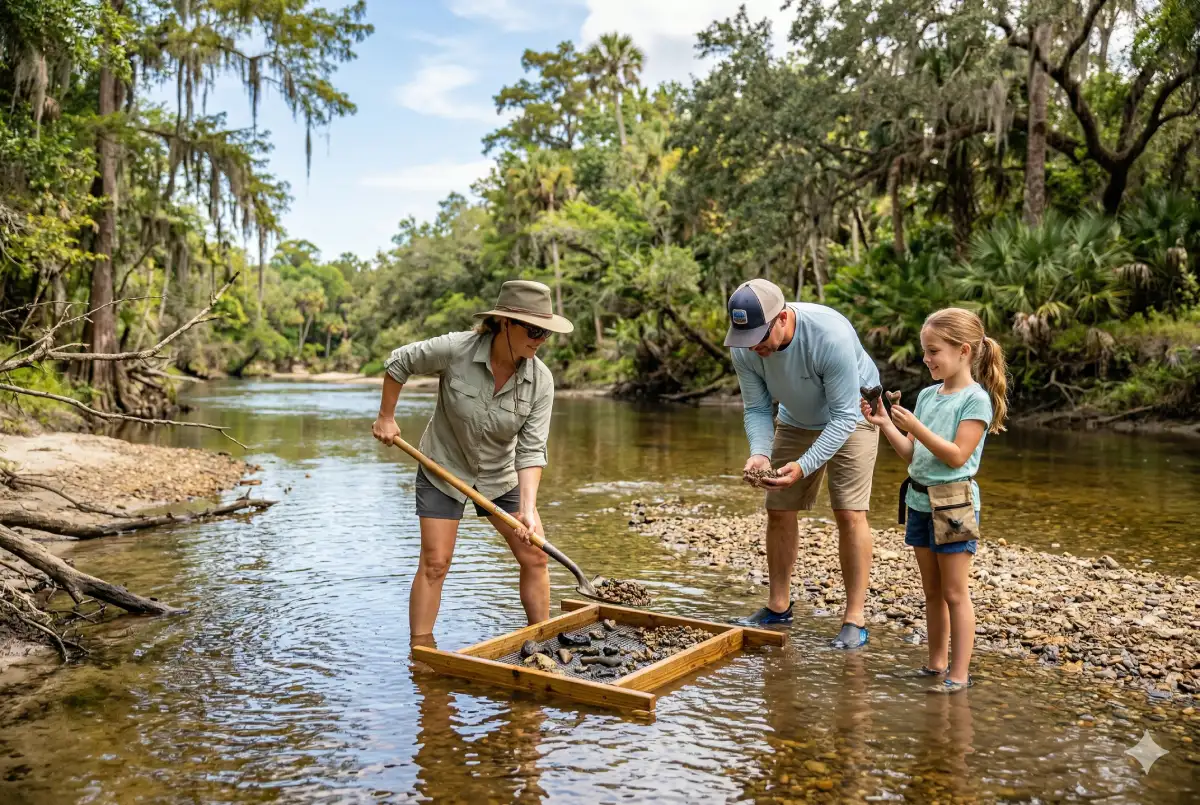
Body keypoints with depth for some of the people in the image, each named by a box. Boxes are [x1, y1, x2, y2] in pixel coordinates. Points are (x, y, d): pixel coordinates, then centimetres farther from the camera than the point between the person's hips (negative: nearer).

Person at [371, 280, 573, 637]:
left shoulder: (540, 381, -19)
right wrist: (386, 417, -3)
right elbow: (398, 362, -9)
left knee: (535, 557, 2)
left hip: (501, 475, 3)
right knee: (434, 563, -4)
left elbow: (531, 450, -20)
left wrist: (527, 508, -30)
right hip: (443, 469, -3)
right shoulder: (455, 349, -26)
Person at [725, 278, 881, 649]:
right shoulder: (745, 350, -23)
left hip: (852, 415, -5)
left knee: (850, 513, -13)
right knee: (779, 510, 4)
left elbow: (843, 416, -33)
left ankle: (855, 619, -4)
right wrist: (760, 453, -34)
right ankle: (778, 606, 19)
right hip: (796, 420, 5)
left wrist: (803, 466, -43)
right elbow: (757, 409, -14)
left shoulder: (831, 336, -38)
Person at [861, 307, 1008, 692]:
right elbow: (911, 454, 10)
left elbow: (956, 456, -18)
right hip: (919, 500, 7)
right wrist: (885, 424, -2)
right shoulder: (927, 395, 10)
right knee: (932, 590, 15)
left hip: (953, 503, -7)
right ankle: (937, 663, 26)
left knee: (954, 593, 0)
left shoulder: (976, 399, -11)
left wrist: (915, 426, -23)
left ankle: (959, 672, 9)